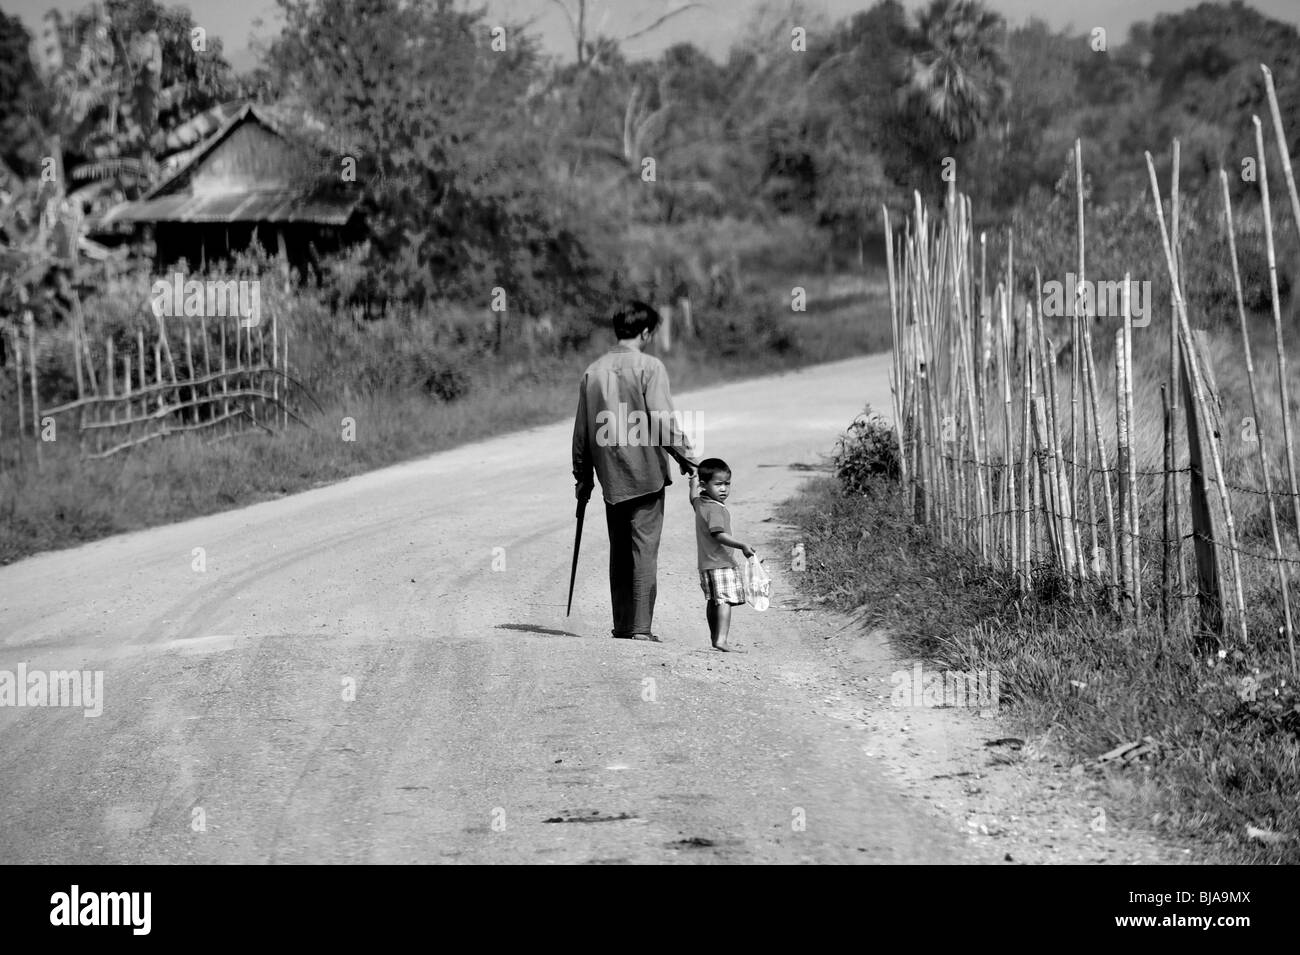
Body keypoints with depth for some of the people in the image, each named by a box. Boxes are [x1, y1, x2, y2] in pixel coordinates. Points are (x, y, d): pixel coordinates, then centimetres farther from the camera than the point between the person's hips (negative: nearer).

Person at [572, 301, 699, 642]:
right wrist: (685, 455, -3)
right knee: (644, 549, -3)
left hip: (610, 478, 5)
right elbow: (663, 420, -15)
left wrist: (583, 476, 20)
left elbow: (582, 430, 12)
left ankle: (622, 627, 18)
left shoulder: (593, 371, 7)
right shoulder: (649, 367, -9)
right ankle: (640, 629, -6)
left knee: (619, 552, 13)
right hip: (646, 473, -5)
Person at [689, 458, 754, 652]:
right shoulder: (715, 509, -19)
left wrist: (694, 480, 48)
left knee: (712, 601, 17)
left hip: (705, 562, 10)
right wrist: (742, 546, -32)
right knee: (724, 600, -15)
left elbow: (694, 497, 34)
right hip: (720, 562, -10)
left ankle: (715, 637, 26)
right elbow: (718, 534, -29)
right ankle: (721, 639, -25)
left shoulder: (700, 503, 9)